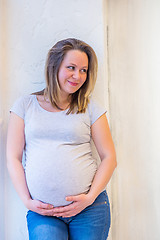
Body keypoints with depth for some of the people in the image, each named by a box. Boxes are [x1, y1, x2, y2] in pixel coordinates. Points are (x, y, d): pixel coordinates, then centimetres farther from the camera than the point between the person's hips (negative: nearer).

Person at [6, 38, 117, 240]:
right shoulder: (25, 105, 6)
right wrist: (26, 200, -4)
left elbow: (109, 157, 4)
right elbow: (13, 158, 5)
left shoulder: (90, 108, 6)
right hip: (41, 211, 0)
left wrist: (90, 197, -7)